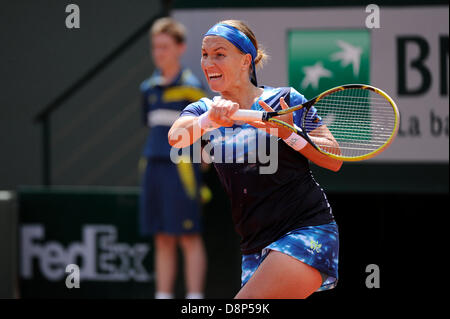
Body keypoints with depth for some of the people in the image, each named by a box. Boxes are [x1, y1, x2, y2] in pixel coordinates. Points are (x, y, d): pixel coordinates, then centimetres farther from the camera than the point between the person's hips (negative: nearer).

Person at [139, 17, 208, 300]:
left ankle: (194, 299, -3)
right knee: (163, 241, 9)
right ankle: (163, 296, 12)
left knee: (189, 238, -5)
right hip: (154, 165, 6)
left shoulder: (190, 85, -6)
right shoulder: (150, 88, 13)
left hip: (181, 167, -6)